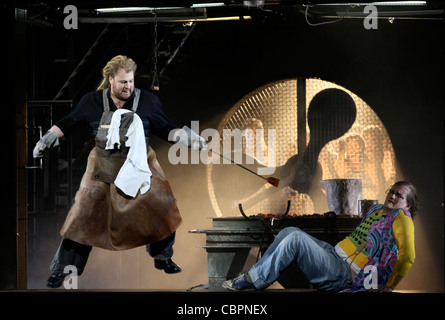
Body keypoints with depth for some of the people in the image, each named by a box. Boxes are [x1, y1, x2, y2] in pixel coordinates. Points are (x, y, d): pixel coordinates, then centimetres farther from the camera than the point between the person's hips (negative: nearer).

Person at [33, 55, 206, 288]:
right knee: (84, 216, -3)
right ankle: (62, 268, 7)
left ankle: (162, 257, 20)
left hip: (139, 166, 1)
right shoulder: (92, 102, -4)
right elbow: (68, 123, 10)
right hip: (104, 168, -1)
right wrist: (48, 138, 4)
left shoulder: (147, 101, -4)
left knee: (162, 209, -4)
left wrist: (190, 137, -9)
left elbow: (165, 129, 3)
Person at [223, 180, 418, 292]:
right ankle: (254, 276, -1)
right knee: (290, 231, 6)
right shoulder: (375, 210, 18)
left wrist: (389, 287, -19)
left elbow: (408, 256, -22)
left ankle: (255, 280, -15)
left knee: (295, 238, -23)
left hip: (343, 276, -9)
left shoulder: (401, 218, -9)